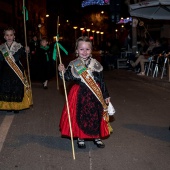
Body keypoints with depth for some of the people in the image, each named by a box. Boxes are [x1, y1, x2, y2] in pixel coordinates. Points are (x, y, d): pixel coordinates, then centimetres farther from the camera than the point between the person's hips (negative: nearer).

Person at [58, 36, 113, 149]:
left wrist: (106, 95, 3)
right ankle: (80, 138, 24)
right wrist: (62, 71, -20)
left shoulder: (96, 64, 0)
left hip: (95, 95, 1)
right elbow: (68, 78, -2)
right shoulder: (73, 65, -1)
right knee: (80, 116, 5)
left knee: (96, 116, 9)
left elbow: (102, 81, 3)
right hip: (80, 95, -1)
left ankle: (97, 137, 29)